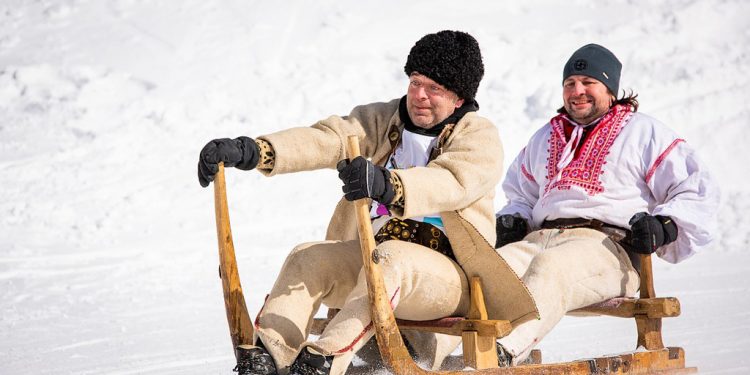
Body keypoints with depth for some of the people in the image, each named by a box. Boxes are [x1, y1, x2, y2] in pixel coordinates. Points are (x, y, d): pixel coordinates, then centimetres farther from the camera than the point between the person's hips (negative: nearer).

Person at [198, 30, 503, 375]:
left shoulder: (480, 137, -4)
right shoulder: (384, 120, 11)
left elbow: (452, 182, -27)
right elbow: (325, 139, -7)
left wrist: (387, 184, -48)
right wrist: (252, 151, -26)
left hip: (447, 273, -5)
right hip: (372, 254, 5)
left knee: (391, 257, -36)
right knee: (308, 257, -21)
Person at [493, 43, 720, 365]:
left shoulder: (644, 131, 17)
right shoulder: (544, 138, 34)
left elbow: (696, 192, 11)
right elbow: (521, 194, 45)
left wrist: (665, 224, -9)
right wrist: (512, 219, 20)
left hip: (608, 244, -4)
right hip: (540, 238, 5)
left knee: (550, 266, -41)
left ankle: (504, 352, -62)